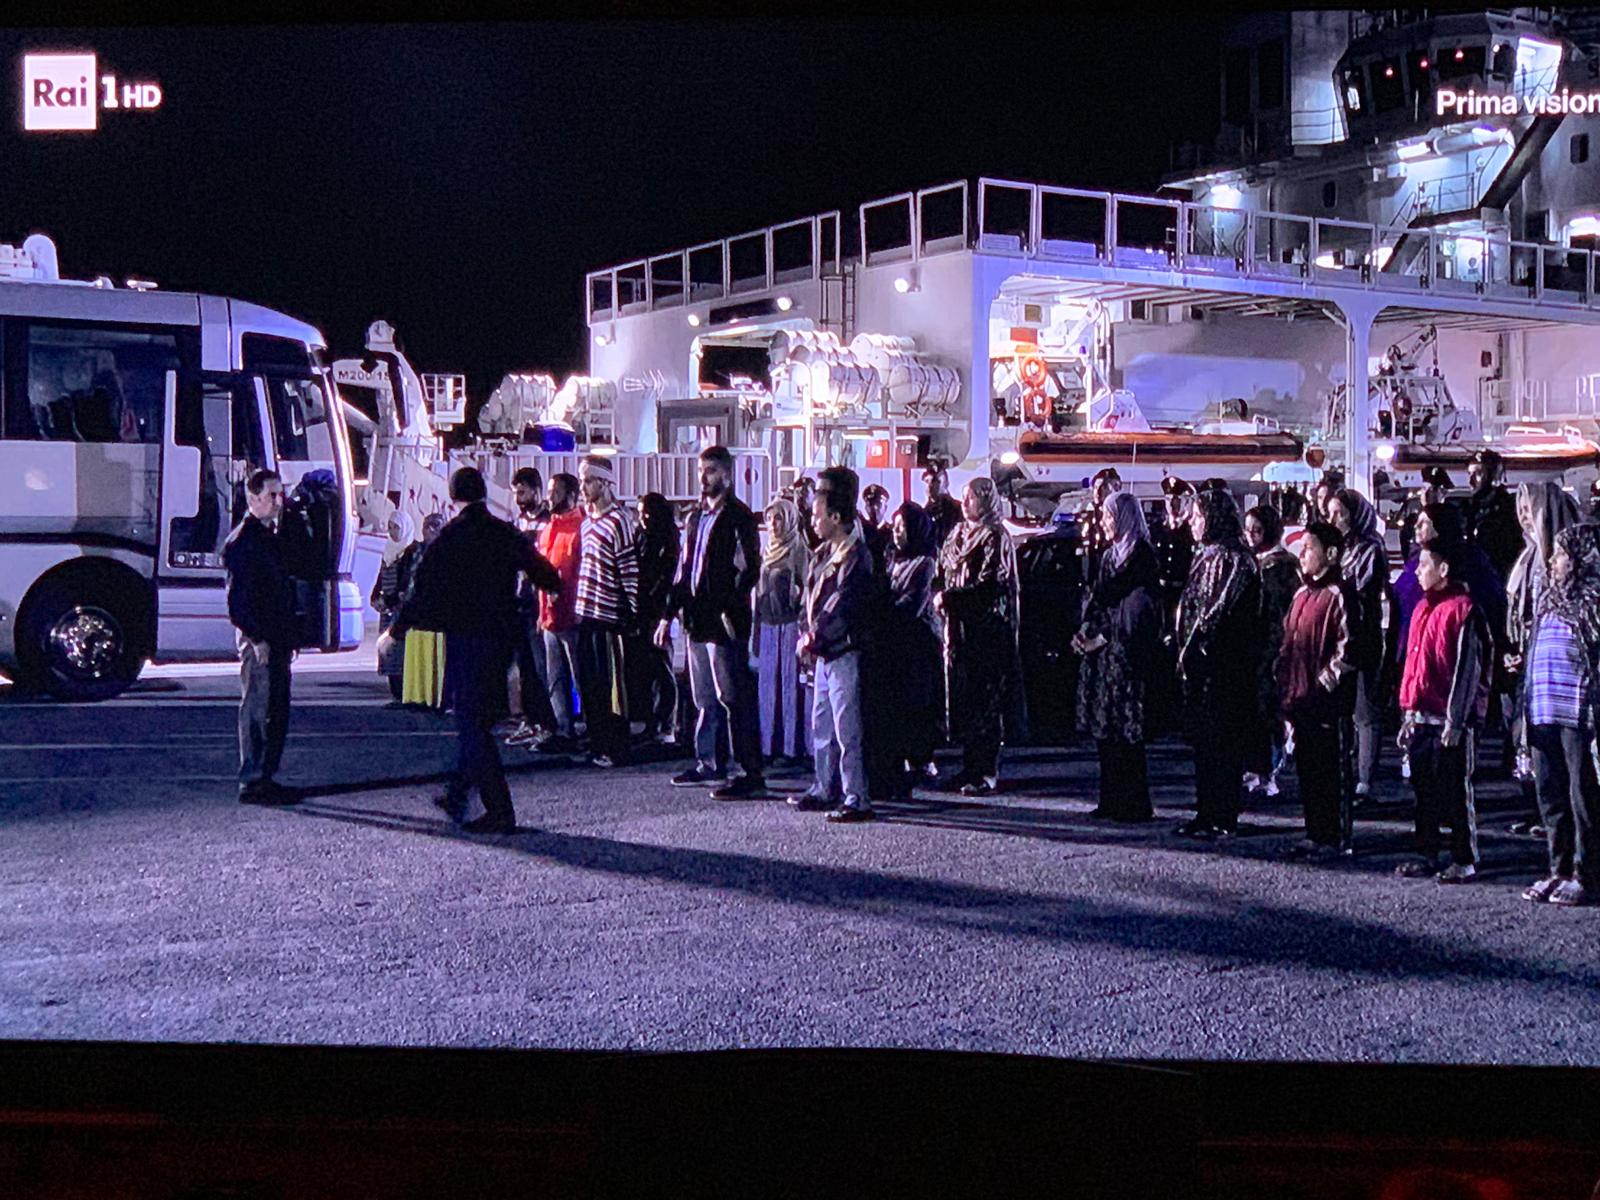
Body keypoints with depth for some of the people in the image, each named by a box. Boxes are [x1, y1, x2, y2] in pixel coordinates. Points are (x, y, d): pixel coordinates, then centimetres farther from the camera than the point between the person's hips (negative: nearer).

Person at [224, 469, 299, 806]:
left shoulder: (270, 538, 18)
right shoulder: (242, 540, -11)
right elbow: (238, 596, -17)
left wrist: (288, 637, 17)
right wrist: (257, 638, -20)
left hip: (275, 640, 9)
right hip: (257, 639, -9)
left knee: (277, 711, 11)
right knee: (257, 708, -6)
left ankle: (266, 778, 18)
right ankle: (251, 782, -2)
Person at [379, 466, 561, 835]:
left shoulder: (451, 537, -10)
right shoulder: (507, 534, 5)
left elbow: (427, 593, -13)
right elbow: (549, 578, 14)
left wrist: (395, 630, -3)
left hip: (466, 636, -6)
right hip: (503, 635, 6)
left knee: (472, 724, -3)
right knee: (480, 718, 18)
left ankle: (500, 811, -8)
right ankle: (457, 795, 27)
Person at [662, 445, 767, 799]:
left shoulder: (738, 517, -8)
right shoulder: (697, 517, 17)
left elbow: (749, 569, -14)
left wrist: (729, 611, -21)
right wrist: (670, 613, 18)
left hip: (725, 622, -8)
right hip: (698, 620, 8)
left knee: (734, 699, -8)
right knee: (706, 699, 15)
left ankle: (752, 774, -6)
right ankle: (709, 766, 25)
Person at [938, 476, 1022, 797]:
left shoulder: (996, 537, -8)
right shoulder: (959, 533, 16)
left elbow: (990, 585, -17)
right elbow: (945, 573, 23)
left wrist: (950, 597, -15)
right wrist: (942, 597, 4)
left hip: (986, 629, -8)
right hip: (960, 626, 8)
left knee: (985, 701, -6)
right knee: (962, 697, 8)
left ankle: (987, 773, -3)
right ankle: (971, 767, 15)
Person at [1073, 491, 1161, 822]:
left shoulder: (1141, 555, -9)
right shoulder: (1110, 555, 16)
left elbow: (1138, 608, -14)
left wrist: (1103, 636, -13)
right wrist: (1086, 632, -1)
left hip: (1127, 653, -9)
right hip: (1103, 651, 9)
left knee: (1125, 731, -7)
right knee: (1104, 729, 9)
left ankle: (1134, 804, -1)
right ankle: (1113, 800, 16)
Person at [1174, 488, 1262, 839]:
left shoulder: (1233, 559, -13)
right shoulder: (1208, 556, 16)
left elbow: (1219, 611, -18)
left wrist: (1191, 650, -16)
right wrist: (1187, 651, 12)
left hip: (1222, 664, -10)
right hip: (1201, 662, 10)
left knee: (1220, 740, -5)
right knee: (1203, 739, 12)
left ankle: (1222, 819, 0)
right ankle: (1208, 813, 18)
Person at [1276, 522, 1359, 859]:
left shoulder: (1338, 595, -12)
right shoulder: (1303, 594, 15)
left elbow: (1347, 650, -17)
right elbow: (1288, 643, 21)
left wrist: (1323, 685, -16)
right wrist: (1284, 685, 12)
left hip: (1328, 702, -8)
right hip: (1301, 700, 8)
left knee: (1332, 769, -1)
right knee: (1306, 767, 13)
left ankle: (1336, 839, 6)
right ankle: (1315, 834, 21)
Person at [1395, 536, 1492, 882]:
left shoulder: (1462, 610, -11)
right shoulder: (1423, 609, 15)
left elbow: (1467, 668, -14)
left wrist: (1455, 721, -17)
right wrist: (1408, 714, 16)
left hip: (1449, 719, -8)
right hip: (1421, 718, 8)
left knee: (1455, 792, -1)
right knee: (1423, 789, 11)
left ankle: (1465, 861, 7)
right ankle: (1426, 856, 18)